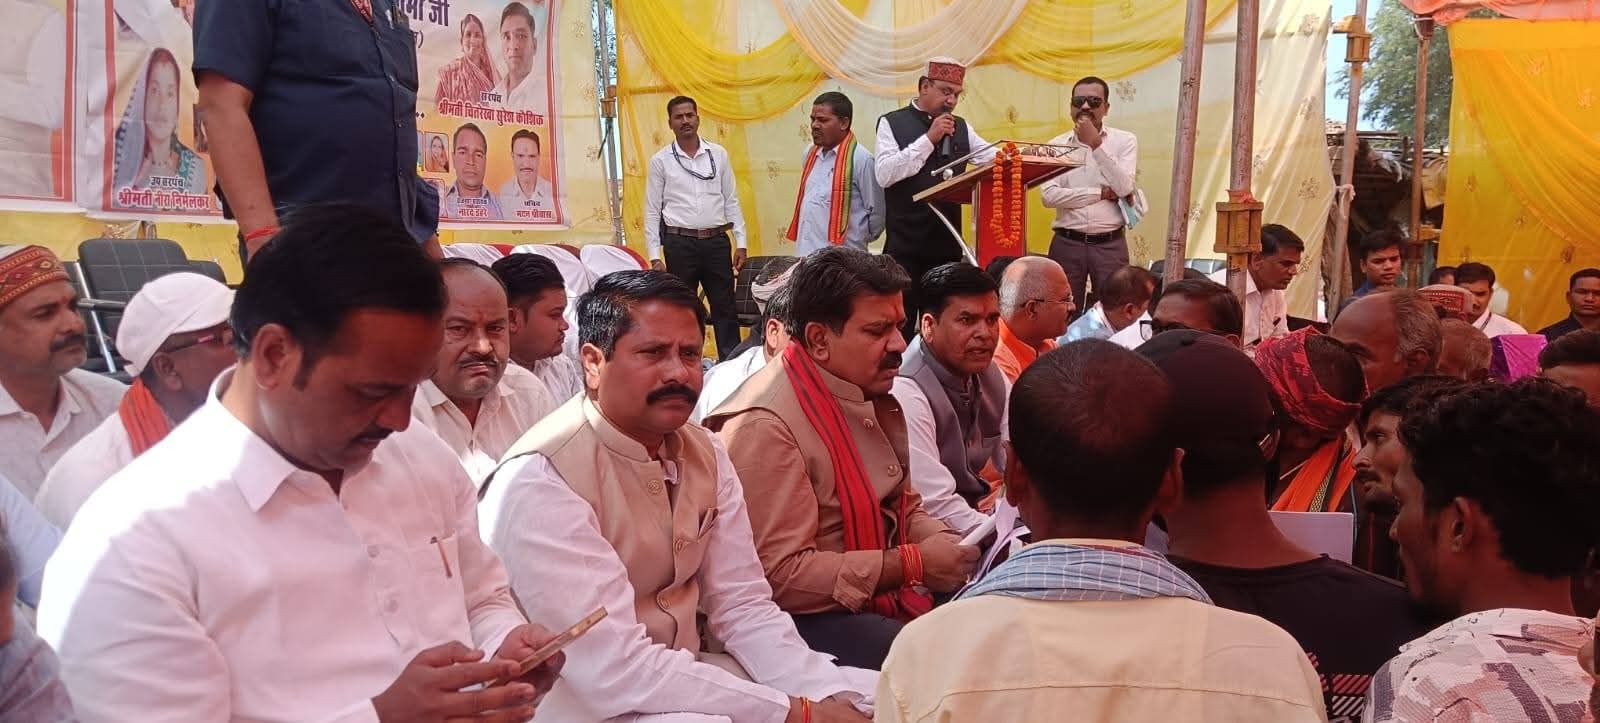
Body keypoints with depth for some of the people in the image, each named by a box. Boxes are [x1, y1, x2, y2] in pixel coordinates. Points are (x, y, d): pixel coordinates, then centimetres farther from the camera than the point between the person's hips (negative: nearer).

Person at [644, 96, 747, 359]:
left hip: (717, 241, 2)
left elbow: (731, 201, 9)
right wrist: (655, 257, -4)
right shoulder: (660, 161, 1)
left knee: (725, 307, 6)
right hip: (680, 243, -1)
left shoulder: (718, 154, 6)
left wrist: (741, 243, 3)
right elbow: (652, 211, 2)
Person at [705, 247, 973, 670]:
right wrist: (912, 564, -22)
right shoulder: (764, 425, -20)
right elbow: (779, 574, -23)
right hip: (810, 618, -9)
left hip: (887, 595, 9)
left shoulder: (875, 395, 10)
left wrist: (947, 547, -3)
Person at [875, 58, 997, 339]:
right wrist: (928, 139, -15)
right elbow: (884, 174, -14)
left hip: (947, 243, 5)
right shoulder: (892, 123, -1)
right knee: (900, 326, -2)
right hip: (905, 244, -5)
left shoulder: (961, 127, 14)